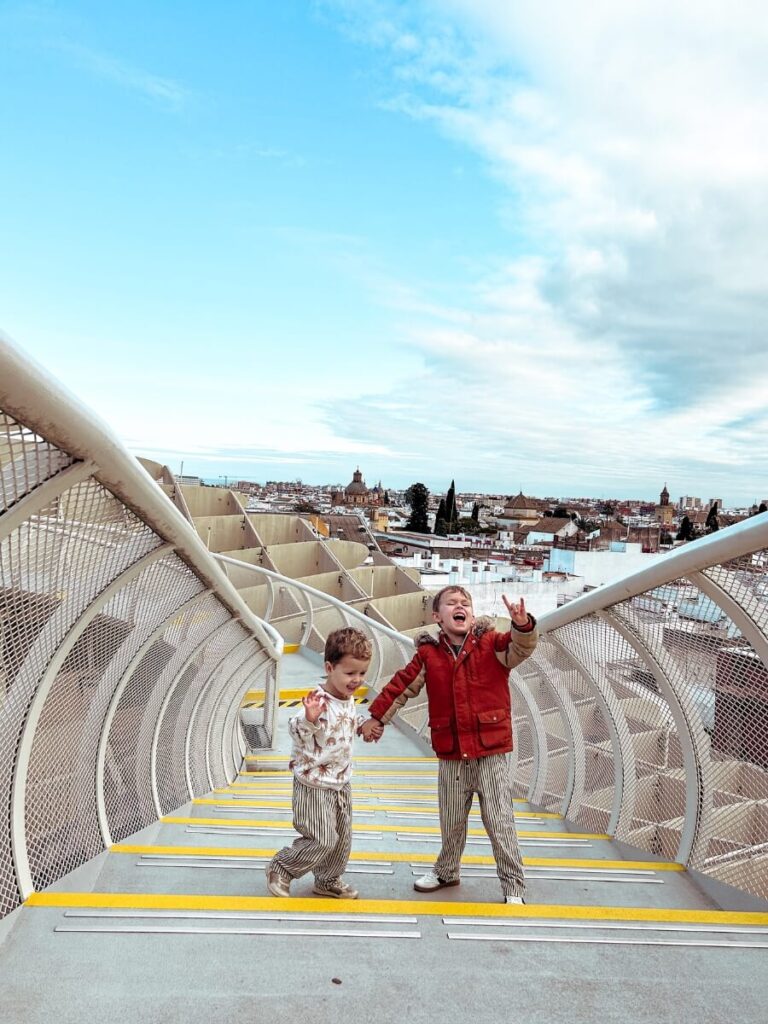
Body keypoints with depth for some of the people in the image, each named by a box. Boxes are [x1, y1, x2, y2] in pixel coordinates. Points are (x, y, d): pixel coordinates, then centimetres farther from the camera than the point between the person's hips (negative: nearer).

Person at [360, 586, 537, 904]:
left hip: (492, 752, -3)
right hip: (450, 754, 3)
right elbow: (401, 685, 7)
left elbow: (521, 648, -22)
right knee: (451, 821, 20)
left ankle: (514, 887, 21)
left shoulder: (491, 644, -6)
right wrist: (376, 717, 8)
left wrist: (523, 625, -43)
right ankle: (446, 871, 44)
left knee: (500, 823, 3)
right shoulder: (429, 654, 0)